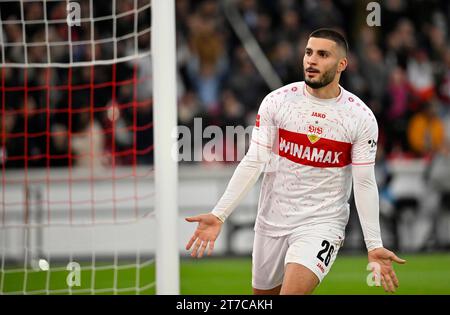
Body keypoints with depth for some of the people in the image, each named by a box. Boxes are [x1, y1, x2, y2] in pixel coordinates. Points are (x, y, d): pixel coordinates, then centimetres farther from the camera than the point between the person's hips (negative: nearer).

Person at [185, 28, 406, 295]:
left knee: (293, 291, -25)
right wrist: (219, 215, -9)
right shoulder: (277, 102, -4)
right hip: (272, 220, 3)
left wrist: (374, 245, -10)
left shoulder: (362, 118, -7)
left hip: (322, 224, -3)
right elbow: (253, 163, -2)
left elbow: (364, 183, -4)